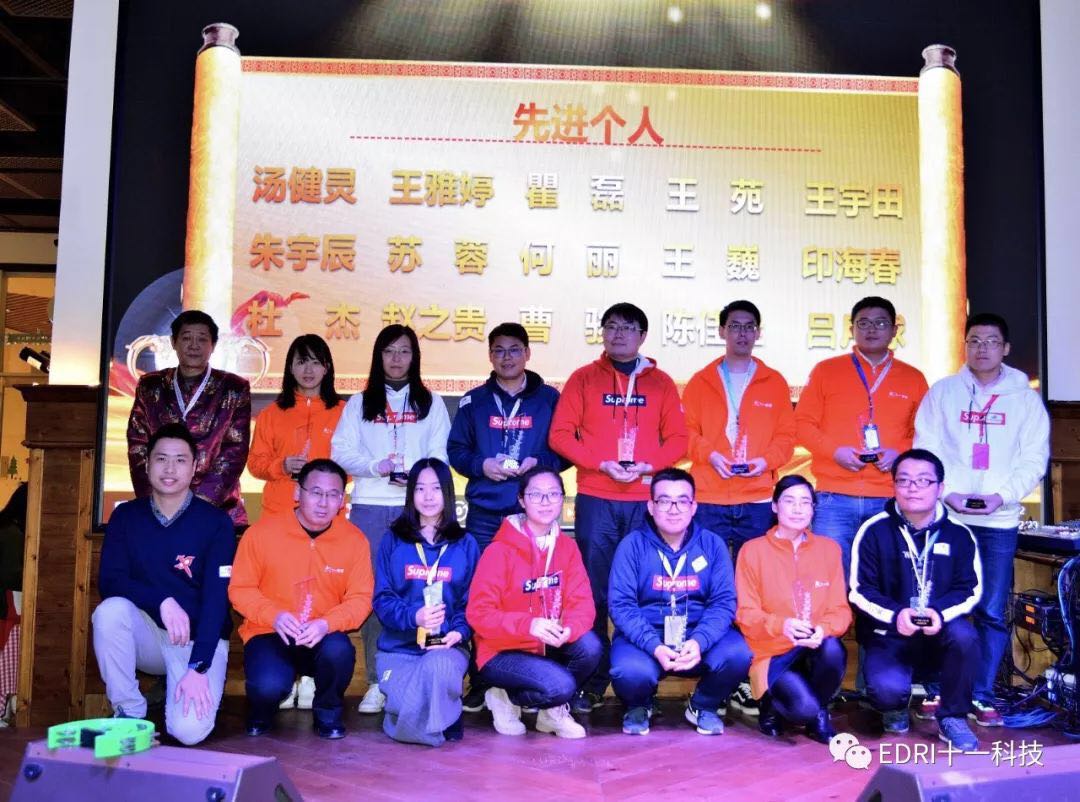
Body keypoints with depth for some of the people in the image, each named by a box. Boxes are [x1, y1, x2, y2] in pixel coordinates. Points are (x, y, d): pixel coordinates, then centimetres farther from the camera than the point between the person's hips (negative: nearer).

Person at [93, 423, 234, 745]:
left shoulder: (215, 523, -9)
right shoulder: (126, 516, 0)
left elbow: (217, 598, -15)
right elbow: (110, 581, -10)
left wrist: (198, 667, -25)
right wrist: (162, 602, -28)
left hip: (200, 639, -2)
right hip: (148, 635, 2)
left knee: (189, 730, -26)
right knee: (111, 609, -31)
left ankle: (181, 686, 11)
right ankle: (129, 713, -11)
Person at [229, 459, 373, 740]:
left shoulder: (354, 539, -5)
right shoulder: (262, 532, -9)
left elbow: (360, 598, -5)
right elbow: (240, 589, -4)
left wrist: (326, 624, -25)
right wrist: (274, 615, -22)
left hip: (322, 637, 1)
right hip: (268, 633, -1)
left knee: (339, 651, -33)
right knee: (270, 685, -30)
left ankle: (328, 713, 3)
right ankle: (261, 714, 12)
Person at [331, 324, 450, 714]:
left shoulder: (431, 403, 12)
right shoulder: (359, 403, 14)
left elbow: (440, 455, 4)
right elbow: (341, 452, 5)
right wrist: (374, 466, -12)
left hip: (416, 508, -1)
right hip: (369, 507, 1)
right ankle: (377, 682, 7)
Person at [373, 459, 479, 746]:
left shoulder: (465, 544, 8)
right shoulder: (393, 540, 7)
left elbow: (472, 601, 3)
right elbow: (382, 598, 0)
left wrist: (459, 631, -17)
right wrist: (413, 616, -19)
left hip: (447, 647, 0)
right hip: (398, 647, 0)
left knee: (438, 667, -37)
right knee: (409, 716, -26)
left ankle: (444, 720, -2)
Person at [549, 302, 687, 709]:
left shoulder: (661, 382, 11)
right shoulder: (584, 378, 8)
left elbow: (677, 439, 7)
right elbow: (560, 434, 1)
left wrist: (649, 464, -10)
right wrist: (601, 463, -11)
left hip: (646, 500, 1)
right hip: (595, 500, -1)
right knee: (594, 590, 1)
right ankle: (592, 682, 9)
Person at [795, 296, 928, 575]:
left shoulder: (913, 378, 13)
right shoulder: (826, 371, 9)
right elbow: (802, 422, 6)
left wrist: (900, 453, -7)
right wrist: (834, 451, -10)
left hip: (890, 500, 1)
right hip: (834, 499, -1)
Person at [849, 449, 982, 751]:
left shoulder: (959, 534, 1)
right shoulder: (874, 531, -5)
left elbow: (971, 588, -2)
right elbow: (859, 590, -7)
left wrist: (941, 614, -22)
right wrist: (895, 615, -26)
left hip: (940, 635, 2)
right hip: (888, 637, -2)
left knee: (964, 635, -33)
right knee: (887, 688, -31)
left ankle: (953, 717, -8)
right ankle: (895, 706, 12)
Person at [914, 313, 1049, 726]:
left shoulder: (1026, 399, 7)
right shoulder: (942, 393, 6)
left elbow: (1033, 461, 3)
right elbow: (926, 451, 2)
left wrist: (1002, 495, -12)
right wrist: (947, 492, -12)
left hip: (999, 521, 0)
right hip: (947, 517, 0)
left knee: (992, 612, 2)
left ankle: (981, 695, 12)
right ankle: (938, 690, 13)